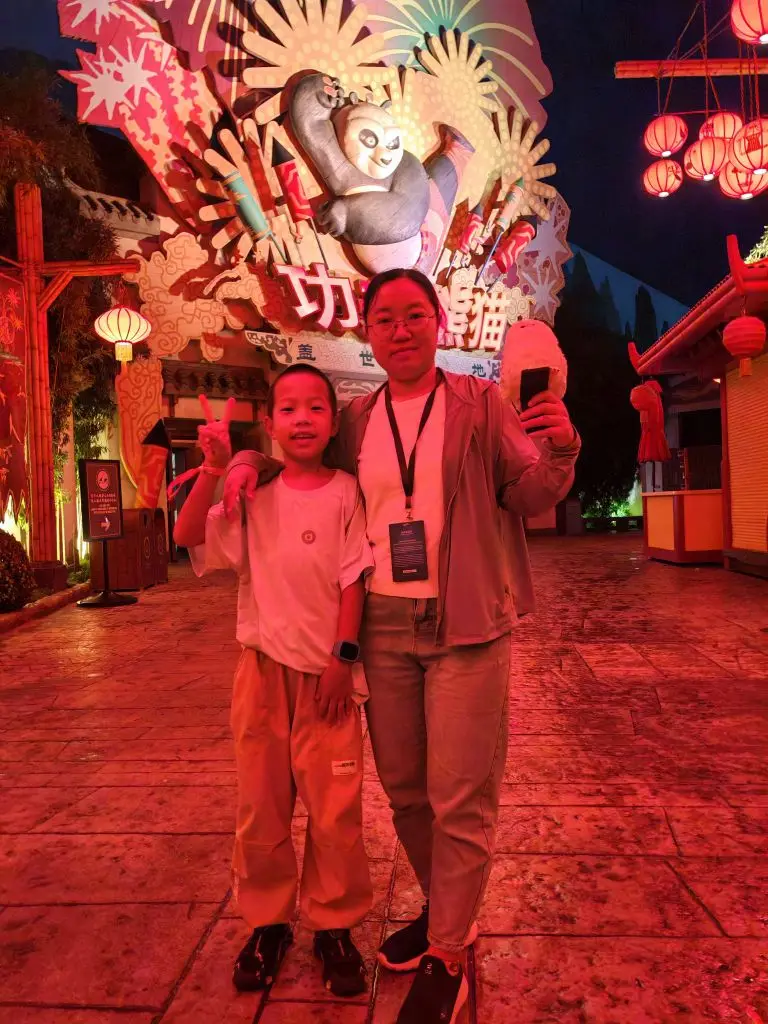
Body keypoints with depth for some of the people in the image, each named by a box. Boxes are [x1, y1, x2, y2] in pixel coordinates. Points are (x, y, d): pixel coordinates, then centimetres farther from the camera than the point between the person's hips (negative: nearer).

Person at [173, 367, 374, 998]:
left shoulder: (345, 492, -4)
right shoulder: (255, 494, 3)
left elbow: (353, 580, -6)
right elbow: (188, 536, -6)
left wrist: (343, 658, -11)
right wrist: (213, 471, -19)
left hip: (324, 669, -2)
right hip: (263, 666, 3)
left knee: (335, 806, 4)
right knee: (261, 802, 13)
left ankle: (334, 926, 25)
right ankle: (268, 922, 32)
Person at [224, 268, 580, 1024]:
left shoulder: (479, 403, -2)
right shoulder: (355, 420, 7)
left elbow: (529, 497, -3)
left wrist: (559, 449, -23)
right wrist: (246, 462, 2)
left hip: (465, 624, -4)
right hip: (383, 625, 4)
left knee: (460, 797, 2)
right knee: (402, 786, 17)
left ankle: (446, 960, 21)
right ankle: (443, 909, 40)